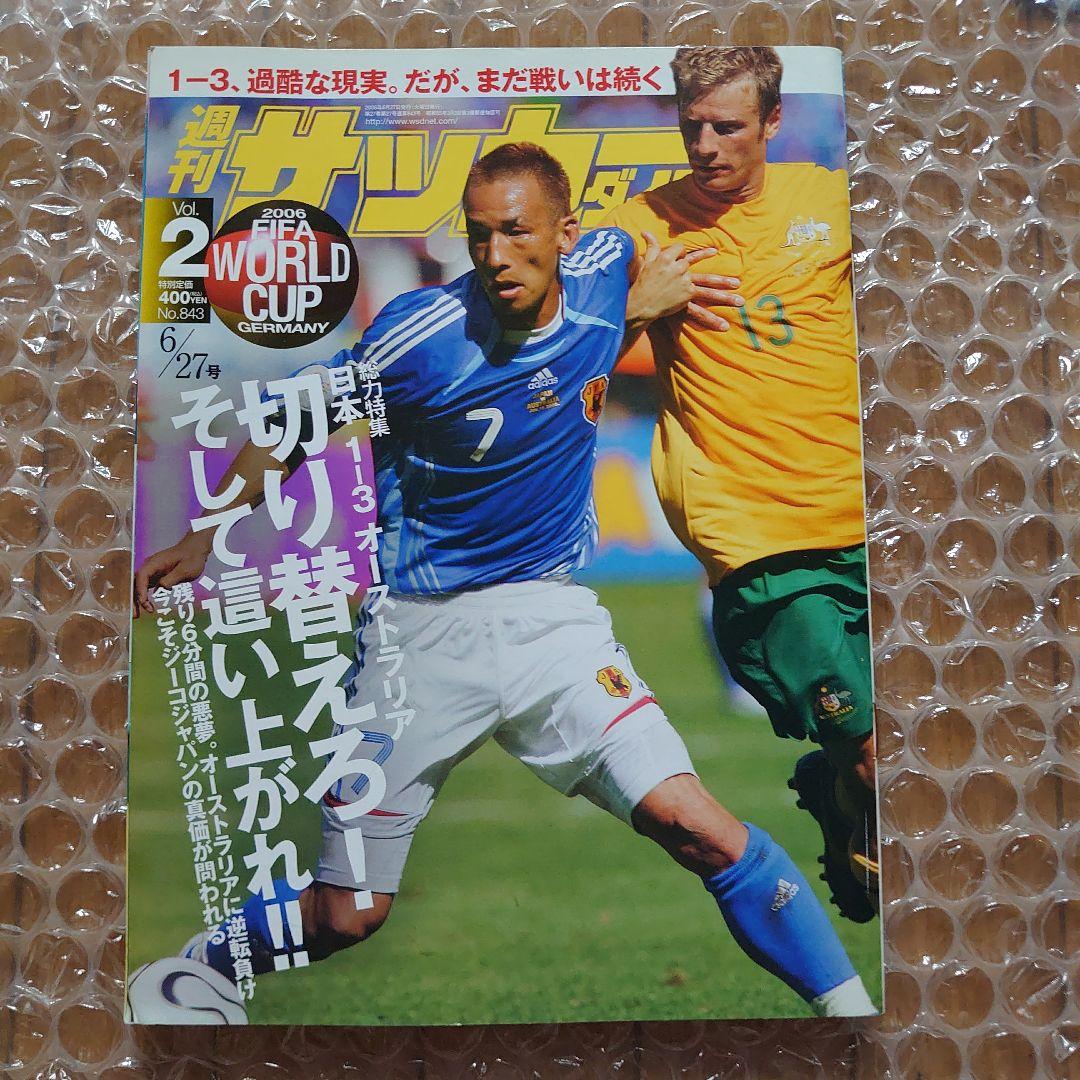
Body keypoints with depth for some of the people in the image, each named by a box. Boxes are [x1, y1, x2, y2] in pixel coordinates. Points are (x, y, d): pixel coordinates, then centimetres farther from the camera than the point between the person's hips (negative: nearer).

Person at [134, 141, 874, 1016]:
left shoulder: (605, 264, -4)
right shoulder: (421, 332, -15)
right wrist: (199, 540, -4)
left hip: (552, 614, 3)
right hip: (418, 626, -2)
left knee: (696, 828, -16)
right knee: (345, 919, 4)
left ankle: (846, 1001, 5)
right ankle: (196, 967, 35)